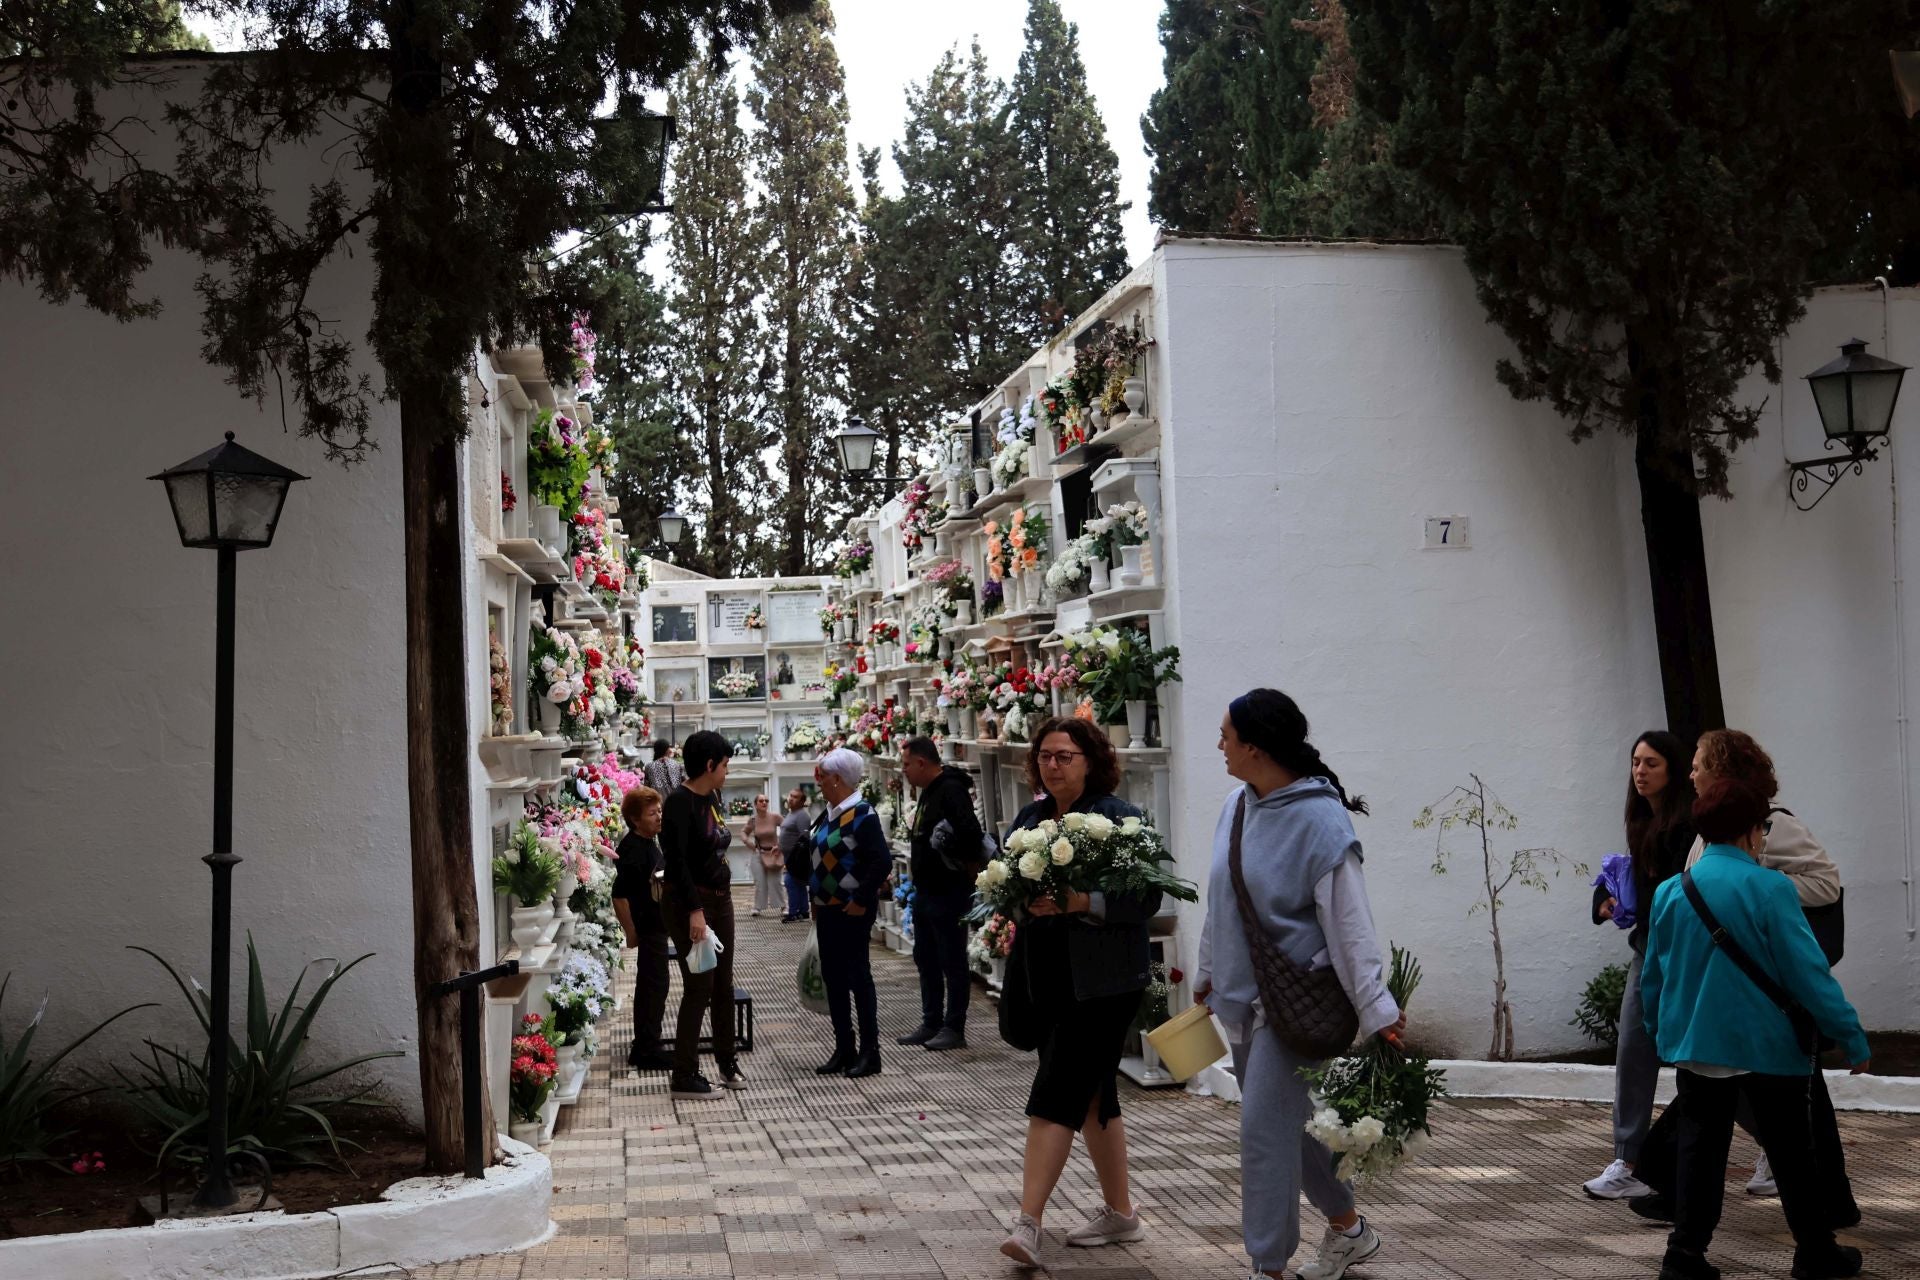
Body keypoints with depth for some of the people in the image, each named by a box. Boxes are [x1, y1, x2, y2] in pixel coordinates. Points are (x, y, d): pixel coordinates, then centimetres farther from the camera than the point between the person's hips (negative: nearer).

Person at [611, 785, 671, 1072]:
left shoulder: (648, 843, 9)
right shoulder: (633, 850, -21)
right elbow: (620, 895, -25)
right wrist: (631, 932, -19)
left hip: (656, 926, 10)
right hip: (648, 927, -10)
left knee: (650, 986, 16)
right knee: (654, 986, -4)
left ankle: (645, 1047, 25)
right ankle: (647, 1051, 4)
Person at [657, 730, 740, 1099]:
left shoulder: (712, 797, 10)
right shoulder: (680, 802, -16)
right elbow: (677, 860, -22)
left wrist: (722, 897, 18)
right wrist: (694, 910, -27)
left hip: (720, 898, 8)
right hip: (690, 903, -8)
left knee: (723, 983, 13)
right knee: (699, 987, -5)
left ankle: (726, 1060, 27)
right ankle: (684, 1076, 3)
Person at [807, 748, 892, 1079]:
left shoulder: (862, 814, -16)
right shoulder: (830, 814, 10)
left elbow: (882, 861, -22)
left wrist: (861, 901, -19)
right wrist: (816, 898, 14)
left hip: (852, 912, -9)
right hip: (828, 909, 9)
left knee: (858, 977, -2)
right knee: (832, 977, 11)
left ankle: (870, 1052, 7)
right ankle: (844, 1049, 20)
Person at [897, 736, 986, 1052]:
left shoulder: (951, 791, -19)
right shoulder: (929, 792, 14)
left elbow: (971, 833, -31)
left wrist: (966, 864, -18)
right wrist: (917, 861, 11)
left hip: (949, 893, -11)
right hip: (926, 892, 11)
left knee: (953, 961, -1)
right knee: (925, 959, 15)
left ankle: (954, 1028, 6)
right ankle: (931, 1023, 24)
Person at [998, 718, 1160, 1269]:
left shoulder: (1119, 819, -10)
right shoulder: (1029, 818, 10)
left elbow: (1147, 899, -14)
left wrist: (1082, 902, -26)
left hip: (1101, 981, -7)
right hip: (1046, 977, 7)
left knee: (1055, 1094, -11)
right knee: (1091, 1094, 15)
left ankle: (1028, 1224, -11)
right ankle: (1120, 1212, 27)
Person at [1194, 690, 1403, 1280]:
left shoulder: (1320, 821, -19)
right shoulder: (1237, 806, 3)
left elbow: (1349, 920, -18)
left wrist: (1375, 1008, -19)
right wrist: (1209, 974, 21)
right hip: (1242, 998, 8)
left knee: (1264, 1131, -9)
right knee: (1287, 1124, 18)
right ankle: (1348, 1228, 38)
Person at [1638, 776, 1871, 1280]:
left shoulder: (1670, 893, 1)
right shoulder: (1769, 888, -15)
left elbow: (1652, 978, 9)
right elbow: (1808, 972, -15)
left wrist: (1662, 1031, 23)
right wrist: (1852, 1037, -6)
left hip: (1695, 1046, 4)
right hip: (1766, 1047, -4)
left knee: (1700, 1149, 9)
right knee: (1792, 1155, 12)